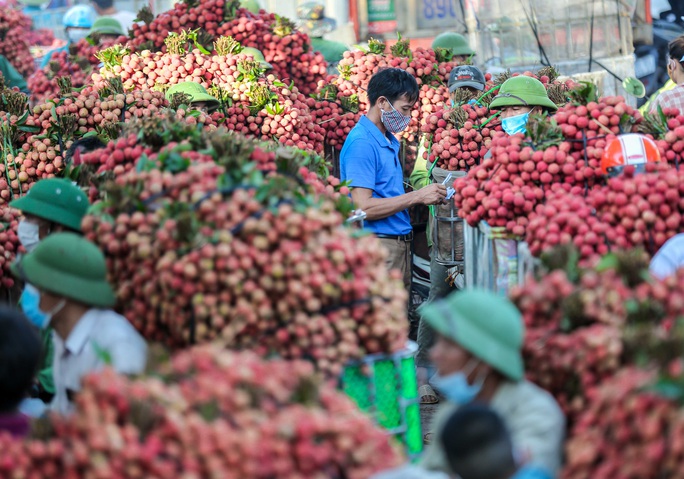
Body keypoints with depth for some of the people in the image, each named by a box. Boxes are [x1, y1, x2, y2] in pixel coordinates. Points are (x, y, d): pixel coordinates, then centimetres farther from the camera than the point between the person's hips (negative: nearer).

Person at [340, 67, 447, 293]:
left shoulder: (390, 141, 15)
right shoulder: (362, 143, -14)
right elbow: (363, 207, -20)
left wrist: (428, 195, 6)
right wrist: (417, 196, -17)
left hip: (401, 245, 9)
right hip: (379, 246, -9)